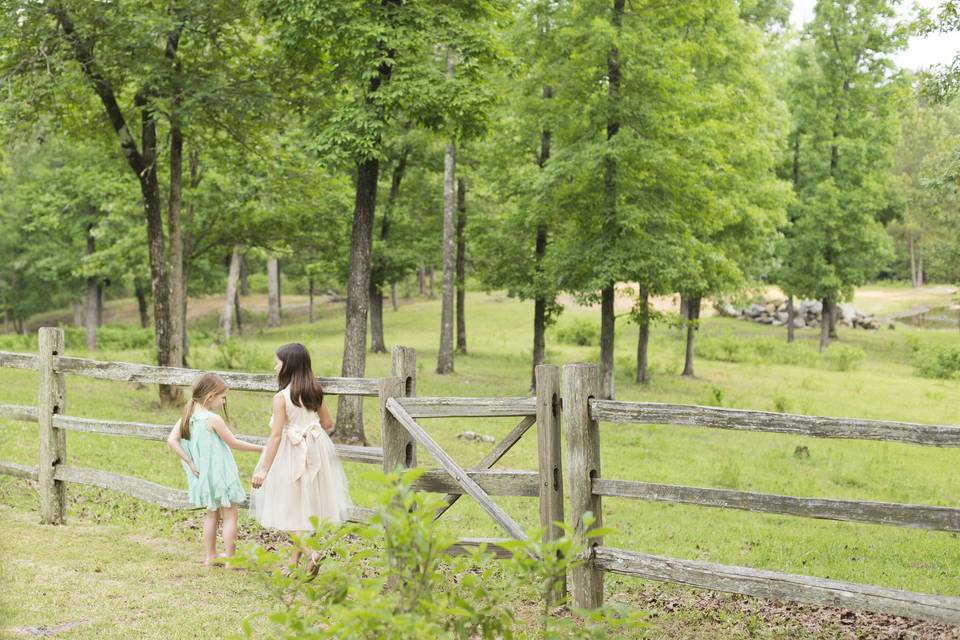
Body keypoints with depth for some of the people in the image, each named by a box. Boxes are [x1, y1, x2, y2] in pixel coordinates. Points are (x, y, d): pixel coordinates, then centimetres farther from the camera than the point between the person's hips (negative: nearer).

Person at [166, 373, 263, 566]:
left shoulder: (188, 416, -1)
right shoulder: (213, 419, -20)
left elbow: (172, 440, -6)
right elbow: (233, 443, -13)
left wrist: (189, 462, -3)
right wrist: (260, 448, -2)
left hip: (203, 475, 7)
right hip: (220, 474, -7)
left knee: (212, 514, 21)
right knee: (230, 516, 4)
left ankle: (210, 556, 26)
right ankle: (230, 558, 6)